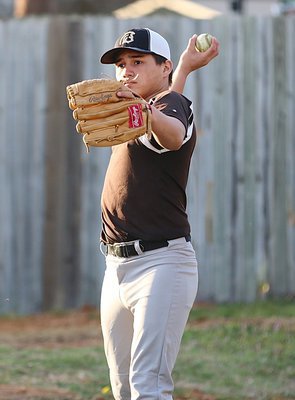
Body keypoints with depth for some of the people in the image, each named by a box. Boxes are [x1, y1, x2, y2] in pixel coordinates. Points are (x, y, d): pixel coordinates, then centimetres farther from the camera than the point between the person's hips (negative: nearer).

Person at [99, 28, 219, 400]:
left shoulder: (174, 103, -9)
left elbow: (174, 134, -33)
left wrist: (147, 114, -54)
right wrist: (186, 66, 39)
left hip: (161, 262, -9)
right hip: (117, 266, 9)